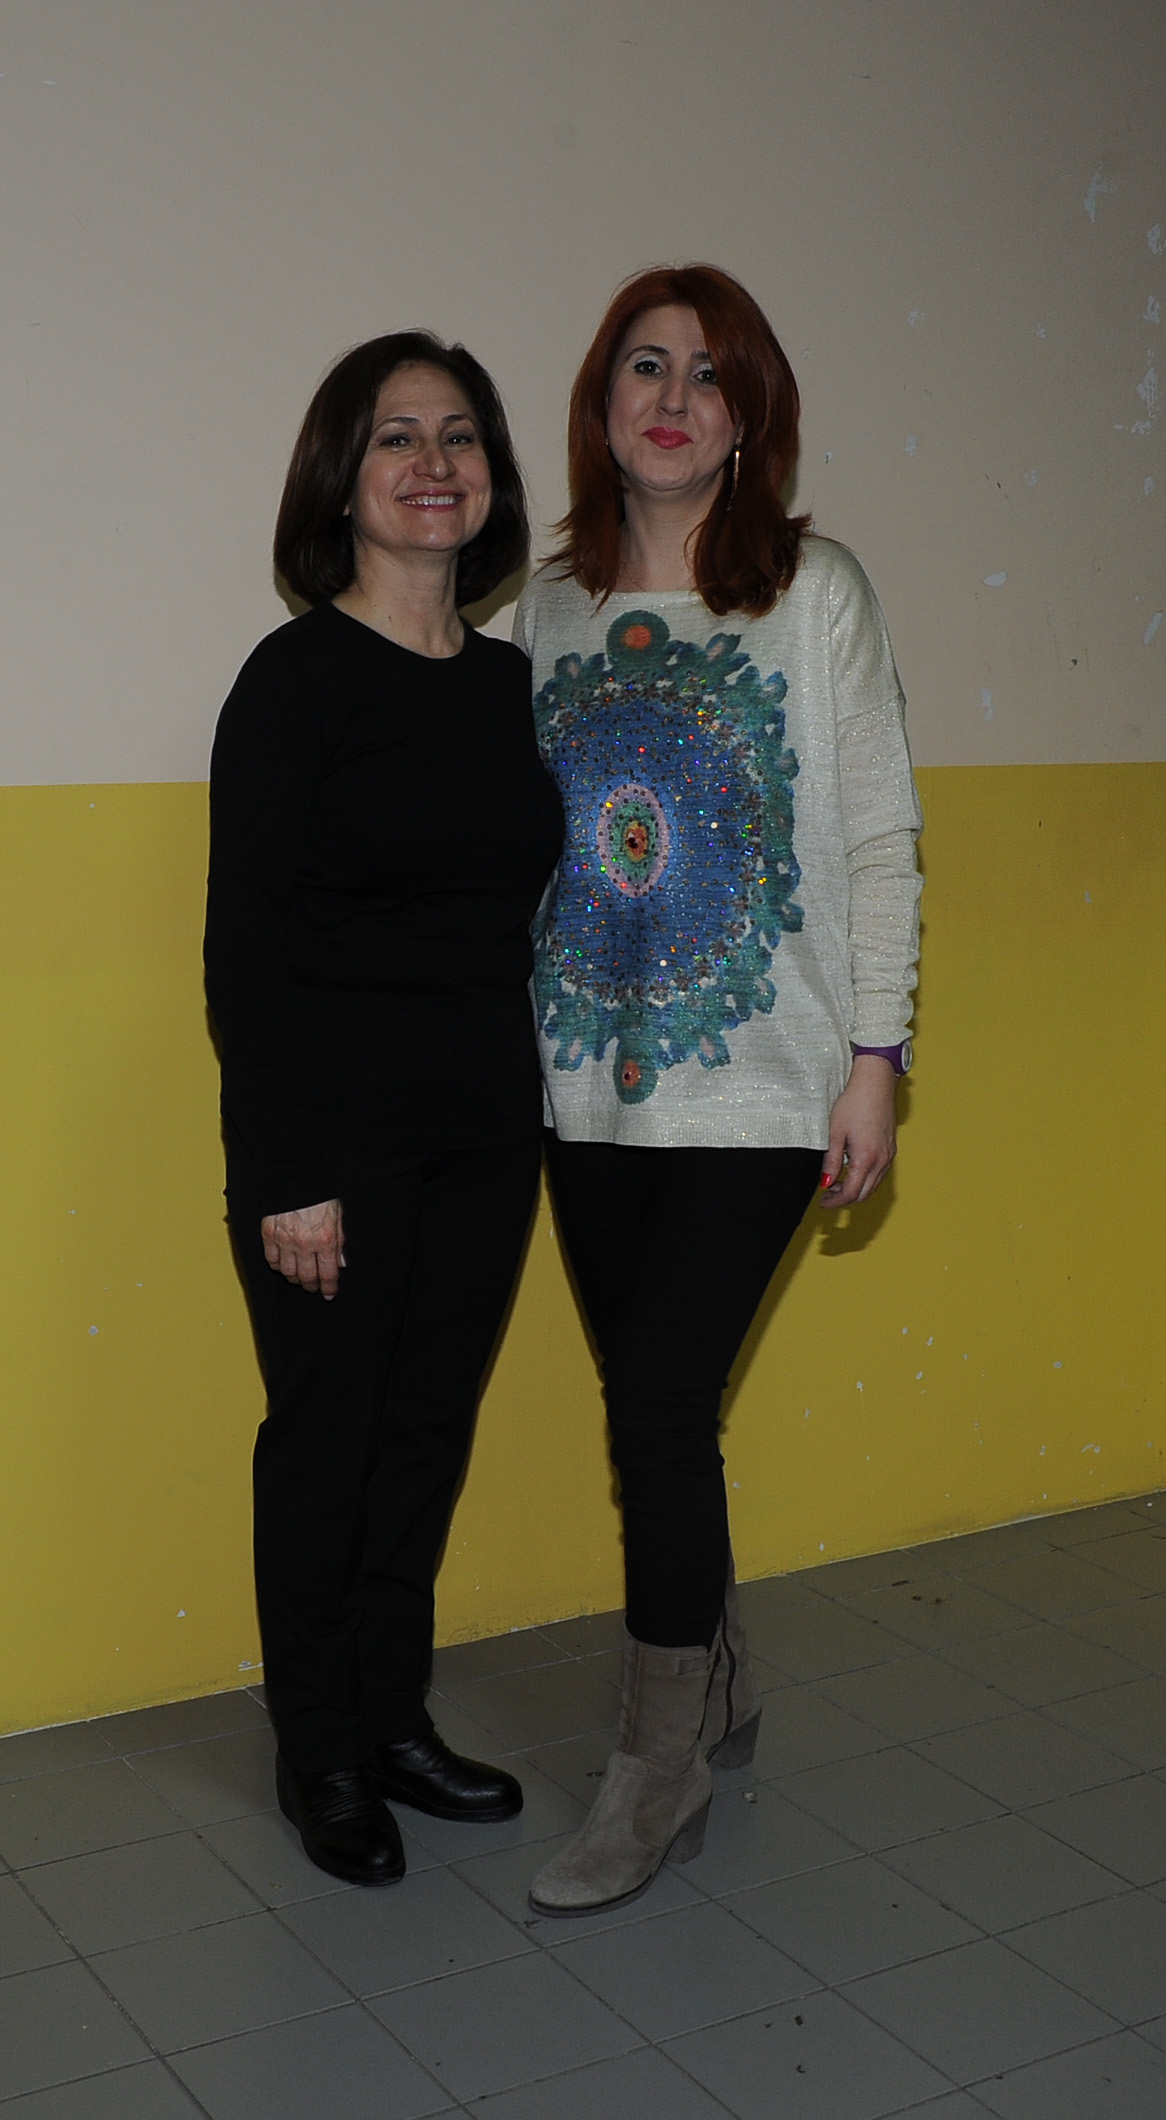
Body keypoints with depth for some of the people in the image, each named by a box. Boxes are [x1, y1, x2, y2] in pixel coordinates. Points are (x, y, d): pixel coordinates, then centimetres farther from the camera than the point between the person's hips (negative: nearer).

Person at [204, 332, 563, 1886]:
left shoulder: (509, 682, 8)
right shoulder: (299, 679, -10)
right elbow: (246, 950, -13)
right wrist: (286, 1176, -16)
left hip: (485, 1132, 6)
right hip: (339, 1138, -5)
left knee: (433, 1431, 14)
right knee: (329, 1436, 6)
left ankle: (396, 1718, 31)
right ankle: (322, 1757, 24)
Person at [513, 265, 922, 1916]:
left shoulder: (815, 590, -2)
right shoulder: (552, 604, 8)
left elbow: (879, 837, -4)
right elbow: (529, 842, 10)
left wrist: (877, 1057, -9)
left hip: (757, 1088, -4)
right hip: (588, 1086, 4)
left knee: (657, 1407, -7)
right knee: (652, 1408, 12)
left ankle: (660, 1774, 9)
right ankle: (720, 1696, 32)